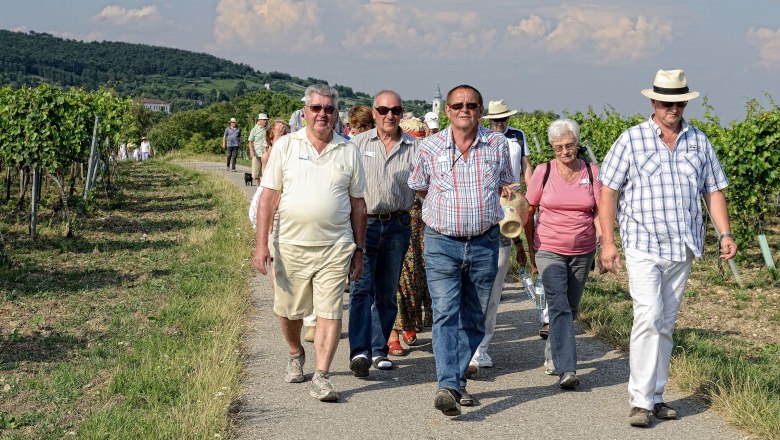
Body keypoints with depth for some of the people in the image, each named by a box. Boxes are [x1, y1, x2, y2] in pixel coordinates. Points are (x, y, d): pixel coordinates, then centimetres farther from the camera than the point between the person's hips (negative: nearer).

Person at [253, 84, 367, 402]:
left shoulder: (348, 151, 6)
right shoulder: (285, 145, 2)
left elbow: (358, 203, 11)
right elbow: (268, 196, 0)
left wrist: (359, 249, 9)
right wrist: (261, 244, -7)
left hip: (335, 247, 0)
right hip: (291, 244, 0)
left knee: (330, 312, -7)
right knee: (289, 310, 13)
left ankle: (321, 376, -3)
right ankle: (295, 355, 39)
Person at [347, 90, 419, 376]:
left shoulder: (414, 148, 5)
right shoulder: (358, 143, 4)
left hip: (397, 226, 2)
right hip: (363, 223, -2)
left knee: (387, 293, 9)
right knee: (361, 288, -12)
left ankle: (379, 350, 19)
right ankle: (360, 352, -18)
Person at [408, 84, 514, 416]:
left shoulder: (497, 145, 2)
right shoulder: (430, 147, -1)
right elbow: (420, 187, 15)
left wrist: (477, 204, 9)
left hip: (485, 243, 2)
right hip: (441, 243, -2)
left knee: (474, 319, 8)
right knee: (445, 314, -14)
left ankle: (458, 381, 22)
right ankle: (447, 386, -21)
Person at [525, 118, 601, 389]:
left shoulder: (592, 172, 2)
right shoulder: (543, 172, -2)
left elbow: (599, 212, 5)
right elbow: (529, 212, 6)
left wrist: (601, 239, -12)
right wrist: (531, 248, 9)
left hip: (583, 253, 3)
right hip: (549, 252, -3)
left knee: (570, 309, 14)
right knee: (559, 308, -15)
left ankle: (552, 355, 36)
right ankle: (566, 370, -20)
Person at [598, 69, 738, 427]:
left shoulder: (699, 142, 10)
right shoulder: (631, 139, -2)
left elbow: (713, 191, 14)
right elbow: (608, 190, -2)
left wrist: (725, 233, 2)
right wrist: (607, 242, -7)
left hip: (683, 249, 4)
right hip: (643, 246, -4)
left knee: (665, 324, 10)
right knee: (649, 318, -15)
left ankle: (655, 396, 18)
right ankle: (640, 400, -9)